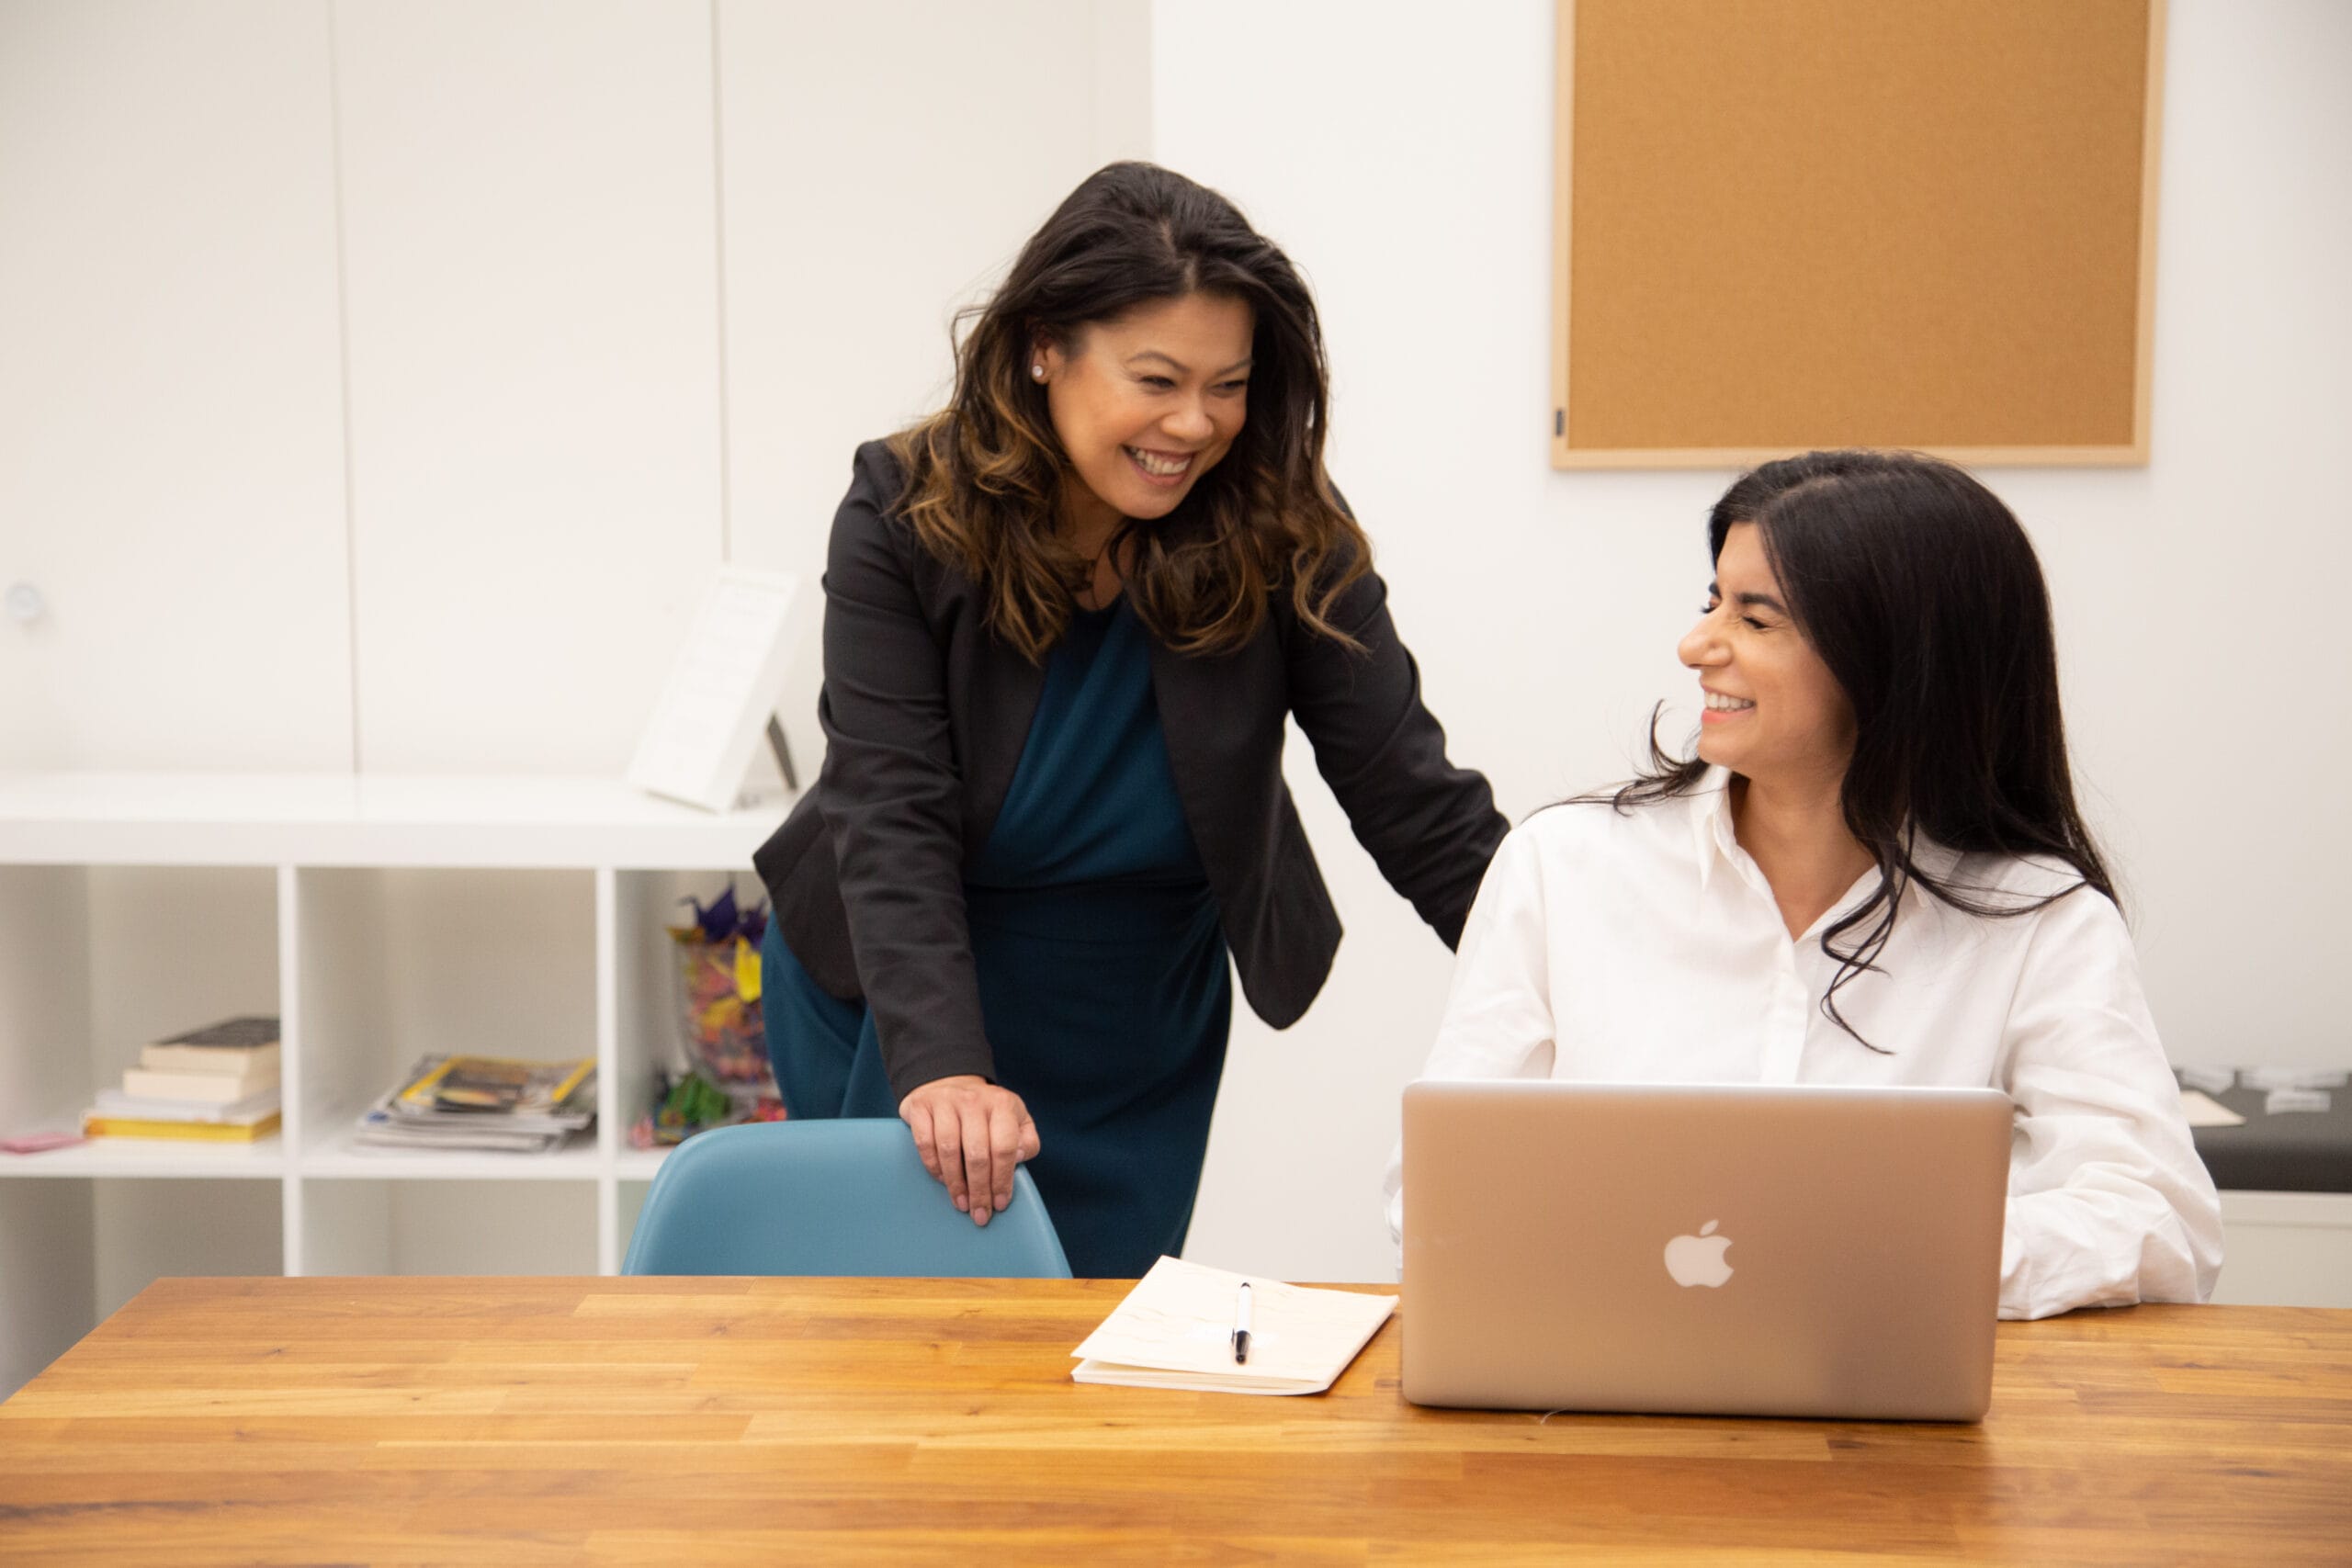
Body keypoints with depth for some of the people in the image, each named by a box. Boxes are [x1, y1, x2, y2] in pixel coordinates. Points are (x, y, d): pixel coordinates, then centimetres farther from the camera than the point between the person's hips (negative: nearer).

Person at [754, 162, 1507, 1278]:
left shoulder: (1284, 537, -16)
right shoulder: (906, 517, -19)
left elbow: (1418, 806, -15)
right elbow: (892, 819, -26)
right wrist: (940, 1069, -39)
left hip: (1137, 1055, 1)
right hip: (893, 1012, -1)